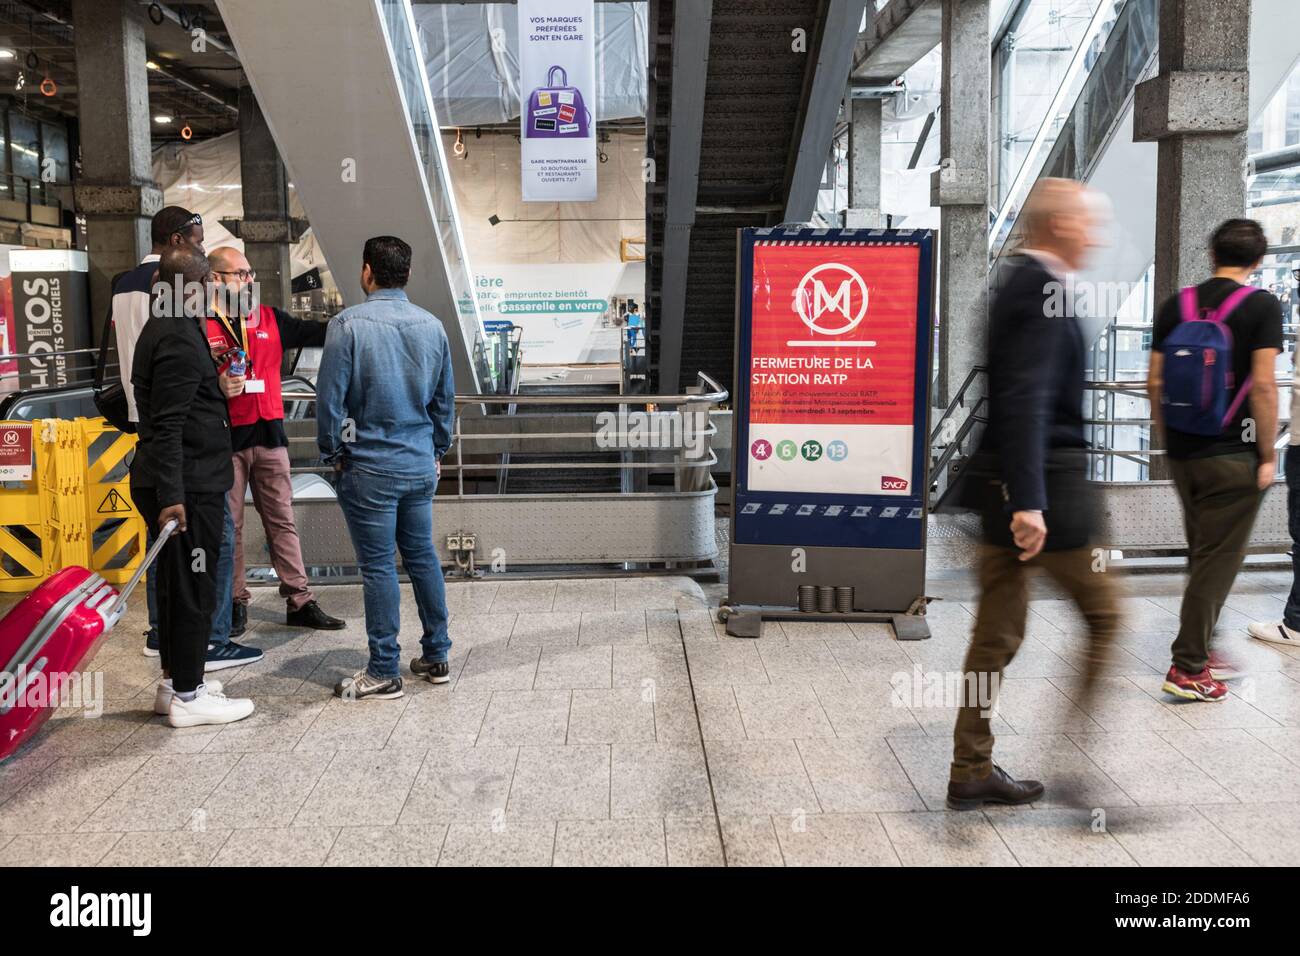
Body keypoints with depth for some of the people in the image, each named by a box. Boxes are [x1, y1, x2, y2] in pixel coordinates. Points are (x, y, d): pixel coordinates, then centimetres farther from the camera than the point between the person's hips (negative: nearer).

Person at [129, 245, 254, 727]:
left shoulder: (163, 330, 14)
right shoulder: (181, 339, -18)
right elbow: (167, 426, -23)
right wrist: (171, 496, -25)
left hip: (184, 485, 11)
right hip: (188, 487, -10)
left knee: (176, 584, 17)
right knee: (193, 588, -3)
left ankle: (175, 682, 28)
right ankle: (188, 696, 6)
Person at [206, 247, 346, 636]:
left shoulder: (270, 319, 10)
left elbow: (318, 333, 5)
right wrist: (217, 387, -21)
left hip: (269, 435, 4)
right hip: (224, 440, -4)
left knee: (282, 522, 7)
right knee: (229, 526, 5)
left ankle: (299, 601, 12)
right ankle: (235, 603, 16)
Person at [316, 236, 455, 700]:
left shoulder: (349, 323, -12)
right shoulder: (432, 326, 4)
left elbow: (330, 397, -11)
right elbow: (445, 399, 12)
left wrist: (334, 452, 3)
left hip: (370, 469, -5)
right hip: (421, 466, 5)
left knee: (379, 566, 1)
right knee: (423, 557, 15)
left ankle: (384, 671, 9)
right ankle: (435, 656, 23)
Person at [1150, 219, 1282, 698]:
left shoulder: (1176, 305, 6)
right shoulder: (1261, 305, -7)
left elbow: (1154, 381, 7)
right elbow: (1262, 384, -14)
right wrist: (1267, 454, -7)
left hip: (1182, 452, 5)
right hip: (1232, 455, -5)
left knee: (1202, 553, 20)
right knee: (1218, 559, 1)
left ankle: (1201, 649, 29)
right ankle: (1187, 668, 3)